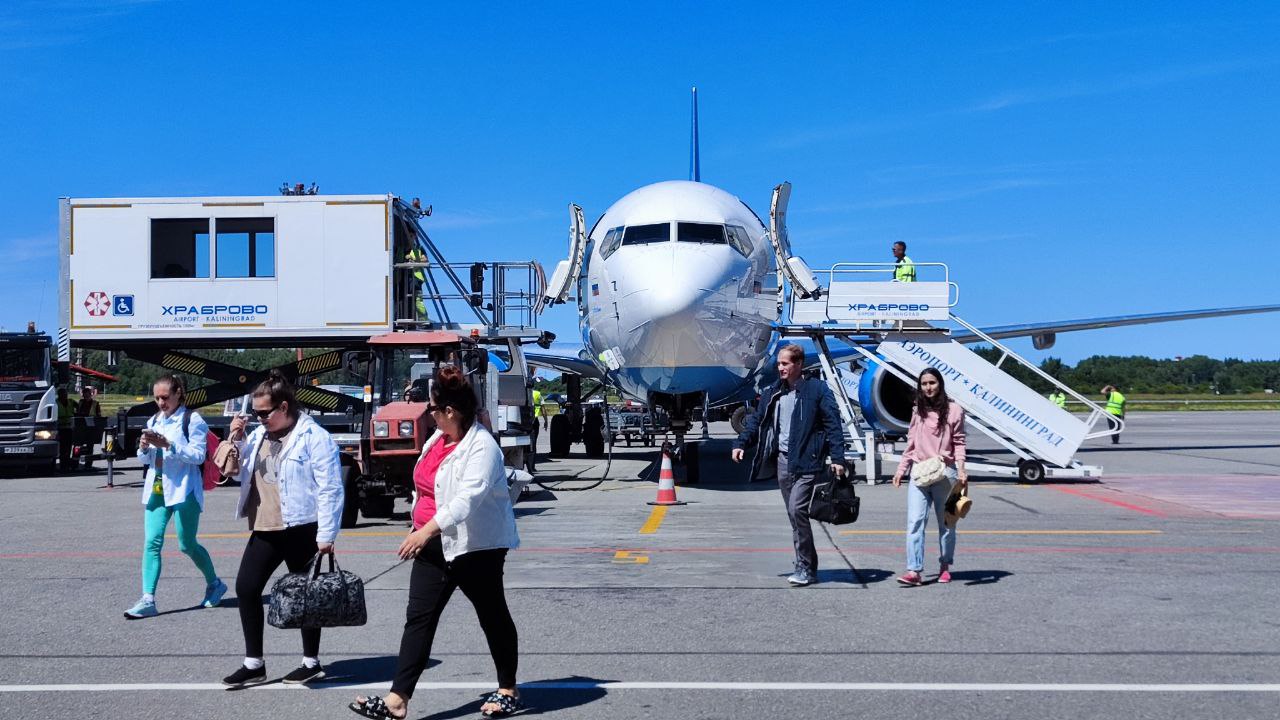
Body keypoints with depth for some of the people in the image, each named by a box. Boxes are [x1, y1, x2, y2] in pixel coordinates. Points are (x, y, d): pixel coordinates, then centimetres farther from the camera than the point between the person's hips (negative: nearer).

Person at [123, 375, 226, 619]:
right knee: (152, 543, -3)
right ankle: (148, 600, -4)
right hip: (157, 489, 6)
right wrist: (144, 448, -3)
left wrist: (168, 445, -23)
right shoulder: (154, 421, 14)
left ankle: (214, 584, 24)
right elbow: (145, 460, 19)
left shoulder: (192, 420, -6)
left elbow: (198, 455, -14)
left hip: (183, 489, -6)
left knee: (187, 545, 2)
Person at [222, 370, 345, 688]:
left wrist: (326, 535, -17)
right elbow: (240, 474, 20)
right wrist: (236, 441, 3)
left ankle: (311, 662, 19)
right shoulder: (258, 435, 10)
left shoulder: (314, 437, -13)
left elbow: (330, 489, -15)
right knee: (246, 587, 5)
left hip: (301, 530, -7)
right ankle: (253, 664, 15)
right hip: (264, 530, 8)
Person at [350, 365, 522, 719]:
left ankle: (508, 691, 23)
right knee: (419, 618, 2)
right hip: (433, 545, 8)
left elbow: (468, 497, -31)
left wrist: (426, 530, -36)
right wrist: (421, 533, 22)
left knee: (493, 617, 8)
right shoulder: (438, 438, 8)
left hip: (475, 547, -8)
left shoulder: (481, 447, -19)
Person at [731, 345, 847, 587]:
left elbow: (833, 425, -6)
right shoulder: (772, 393, 13)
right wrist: (741, 443, 3)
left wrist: (837, 458, -13)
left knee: (797, 508, -18)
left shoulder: (817, 390, -4)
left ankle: (805, 568, -8)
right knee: (794, 514, 9)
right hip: (782, 460, 6)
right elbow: (756, 420, 18)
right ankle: (808, 566, 18)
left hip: (806, 460, -6)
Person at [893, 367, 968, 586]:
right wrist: (901, 469, 13)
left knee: (945, 523, 10)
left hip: (945, 473, -3)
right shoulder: (918, 411, 13)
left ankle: (945, 566, 24)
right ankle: (914, 570, -13)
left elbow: (958, 443, -1)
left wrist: (961, 470, -11)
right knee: (915, 521, -9)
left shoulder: (953, 410, 0)